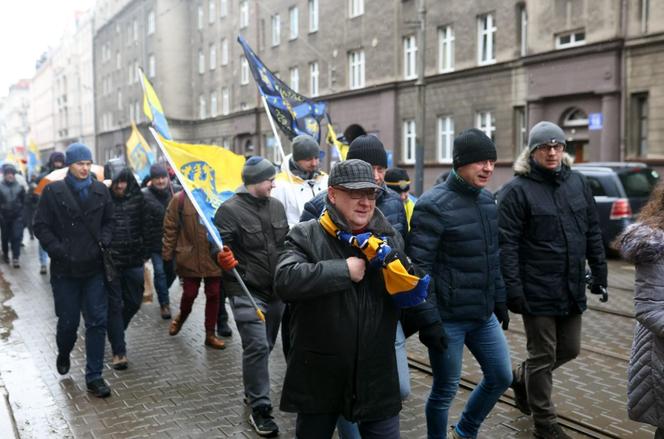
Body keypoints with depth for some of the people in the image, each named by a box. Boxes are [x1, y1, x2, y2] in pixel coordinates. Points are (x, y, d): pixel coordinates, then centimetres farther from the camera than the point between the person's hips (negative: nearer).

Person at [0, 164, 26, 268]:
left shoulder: (19, 187, 0)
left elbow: (24, 201, 5)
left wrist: (22, 214, 2)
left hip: (17, 217, 0)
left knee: (17, 237, -7)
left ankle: (15, 258, -4)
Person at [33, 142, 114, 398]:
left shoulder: (100, 190, 3)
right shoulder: (53, 191, -4)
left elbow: (109, 220, 13)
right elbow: (41, 226, -3)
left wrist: (104, 241, -3)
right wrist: (58, 250, -12)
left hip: (94, 268, 2)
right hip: (65, 269, -2)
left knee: (97, 321, 0)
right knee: (68, 321, 8)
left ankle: (94, 376, 10)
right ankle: (63, 355, 42)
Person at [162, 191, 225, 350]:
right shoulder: (180, 199, -6)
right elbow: (170, 227, -2)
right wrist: (167, 253, -2)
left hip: (214, 257, 2)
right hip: (190, 257, -2)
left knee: (213, 295, 8)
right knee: (190, 293, 8)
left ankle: (210, 334, 22)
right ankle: (181, 316, 41)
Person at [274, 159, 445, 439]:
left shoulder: (390, 238, 5)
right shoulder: (306, 236, -9)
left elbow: (409, 288, 18)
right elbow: (285, 280, -26)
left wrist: (427, 320, 3)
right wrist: (344, 270, -24)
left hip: (377, 378, 3)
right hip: (319, 378, -2)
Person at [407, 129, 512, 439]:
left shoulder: (487, 200, 8)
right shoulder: (434, 205, -17)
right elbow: (419, 265, -18)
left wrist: (499, 300, 18)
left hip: (483, 315, 8)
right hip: (447, 318, -8)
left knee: (501, 377, 17)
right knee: (445, 389, 6)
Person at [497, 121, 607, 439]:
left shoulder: (578, 182, 7)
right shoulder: (517, 190, -11)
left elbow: (593, 232, 12)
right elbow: (506, 244, -15)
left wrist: (599, 272, 10)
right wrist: (513, 289, -18)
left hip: (572, 287, 6)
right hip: (538, 290, -6)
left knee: (569, 349, 17)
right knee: (543, 357, 6)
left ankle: (521, 377, 43)